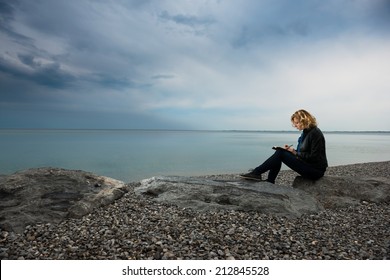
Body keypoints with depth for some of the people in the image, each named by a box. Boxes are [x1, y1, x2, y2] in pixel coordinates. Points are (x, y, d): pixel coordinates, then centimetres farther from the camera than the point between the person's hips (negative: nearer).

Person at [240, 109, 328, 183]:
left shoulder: (315, 133, -16)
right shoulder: (306, 132, 12)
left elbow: (314, 157, -21)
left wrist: (295, 153, -15)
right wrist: (291, 150, -1)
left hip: (316, 171, -9)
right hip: (309, 167, 9)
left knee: (280, 153, -19)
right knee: (279, 152, -4)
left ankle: (257, 172, -14)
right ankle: (269, 183, -6)